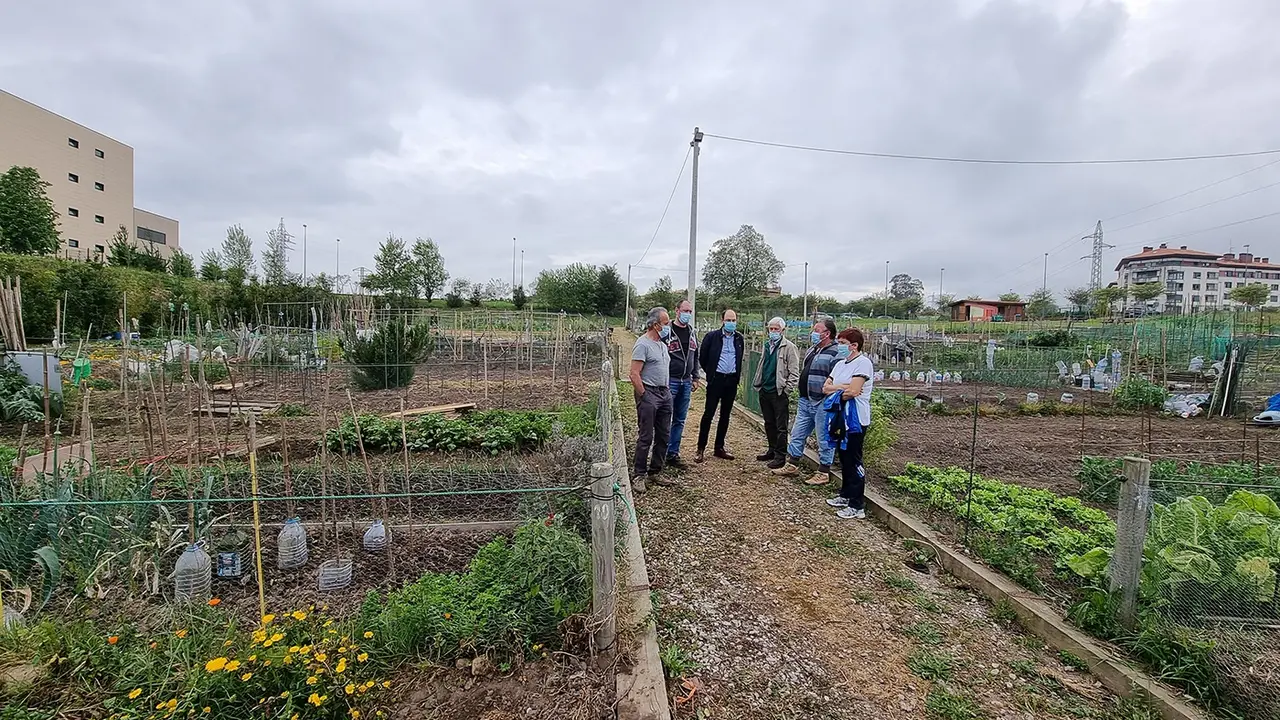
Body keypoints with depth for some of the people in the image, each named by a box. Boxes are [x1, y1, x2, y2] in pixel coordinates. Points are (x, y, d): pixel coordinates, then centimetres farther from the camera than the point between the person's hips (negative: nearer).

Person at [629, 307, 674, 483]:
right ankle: (639, 475, 9)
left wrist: (667, 391, 14)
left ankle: (655, 472, 25)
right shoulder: (643, 344, -13)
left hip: (665, 393, 9)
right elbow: (634, 375, -18)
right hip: (649, 393, -9)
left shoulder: (662, 344, 15)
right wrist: (643, 397, -17)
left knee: (664, 436, 12)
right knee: (646, 437, -2)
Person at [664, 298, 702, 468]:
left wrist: (696, 377, 14)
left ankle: (673, 453, 18)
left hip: (686, 382, 6)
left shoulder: (691, 333, 13)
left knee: (680, 420, 10)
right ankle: (663, 452, 8)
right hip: (670, 382, -6)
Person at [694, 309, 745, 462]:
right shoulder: (712, 336, -5)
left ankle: (719, 447, 20)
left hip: (732, 380, 4)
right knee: (708, 413, -4)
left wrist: (737, 374, 14)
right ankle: (701, 449, 4)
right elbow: (702, 357, 3)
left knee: (725, 415, 10)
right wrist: (710, 372, 7)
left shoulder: (739, 338, 7)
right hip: (716, 379, -4)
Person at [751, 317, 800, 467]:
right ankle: (772, 450, 28)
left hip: (779, 393, -7)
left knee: (780, 427, 0)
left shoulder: (789, 347, -7)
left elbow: (794, 372, -10)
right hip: (765, 391, 7)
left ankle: (780, 456, 6)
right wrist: (757, 384, 13)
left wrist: (786, 390, -14)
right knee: (769, 424, 16)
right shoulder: (767, 345, 14)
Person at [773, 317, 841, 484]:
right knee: (797, 434, 16)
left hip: (822, 404, -9)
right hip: (805, 401, 10)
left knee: (824, 440, 4)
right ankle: (792, 466, 28)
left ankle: (823, 473, 16)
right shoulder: (812, 350, 14)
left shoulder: (835, 353, -17)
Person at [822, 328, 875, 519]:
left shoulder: (862, 363, -12)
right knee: (844, 459, 16)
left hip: (855, 420, -8)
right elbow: (825, 387, 8)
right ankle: (846, 495, 29)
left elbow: (853, 391, -22)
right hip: (841, 417, 8)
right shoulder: (840, 363, 14)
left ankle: (857, 506, 5)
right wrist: (842, 387, -9)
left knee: (854, 462, -3)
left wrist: (835, 391, -6)